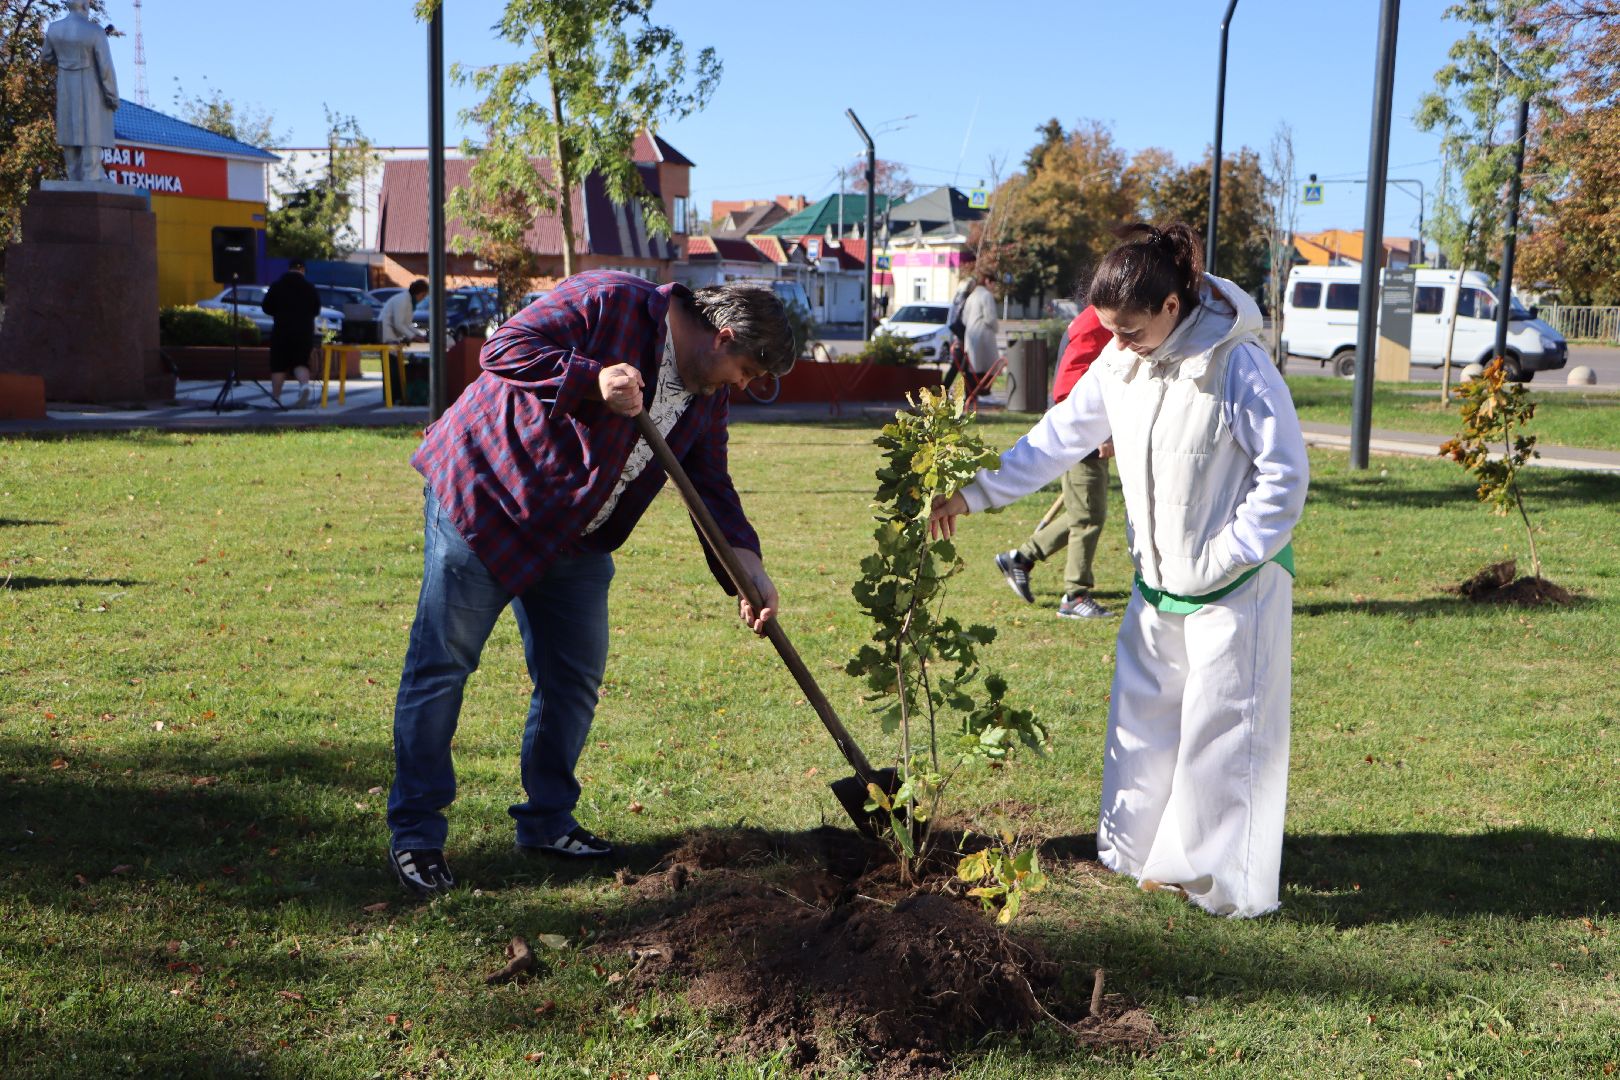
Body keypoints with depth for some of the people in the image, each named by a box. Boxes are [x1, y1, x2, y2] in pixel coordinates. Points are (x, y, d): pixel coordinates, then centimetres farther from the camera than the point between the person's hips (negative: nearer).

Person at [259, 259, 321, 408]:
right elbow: (316, 310, 10)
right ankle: (304, 385, -23)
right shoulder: (310, 288, 4)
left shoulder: (277, 286, -1)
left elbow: (266, 307, 2)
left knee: (279, 364, 6)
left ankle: (275, 397, 9)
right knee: (301, 362, 5)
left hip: (282, 330, -1)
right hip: (305, 331, 1)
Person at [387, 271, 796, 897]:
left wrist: (746, 563, -11)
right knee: (441, 666, -4)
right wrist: (593, 380, -35)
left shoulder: (705, 397, 5)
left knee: (576, 677, 9)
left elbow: (711, 486, 4)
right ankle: (415, 834, 5)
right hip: (483, 498, -8)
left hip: (575, 539, 8)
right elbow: (503, 349, -23)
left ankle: (547, 821, 24)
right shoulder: (608, 302, -18)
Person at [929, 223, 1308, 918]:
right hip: (1156, 579, 7)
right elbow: (1062, 435, 6)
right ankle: (1136, 852, 29)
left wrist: (1225, 557, -19)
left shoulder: (1236, 367, -22)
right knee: (1142, 715, 14)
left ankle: (1225, 883, 13)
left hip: (1234, 581, -7)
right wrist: (974, 494, 1)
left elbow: (1284, 476, -17)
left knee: (1223, 728, 1)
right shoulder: (1121, 361, -2)